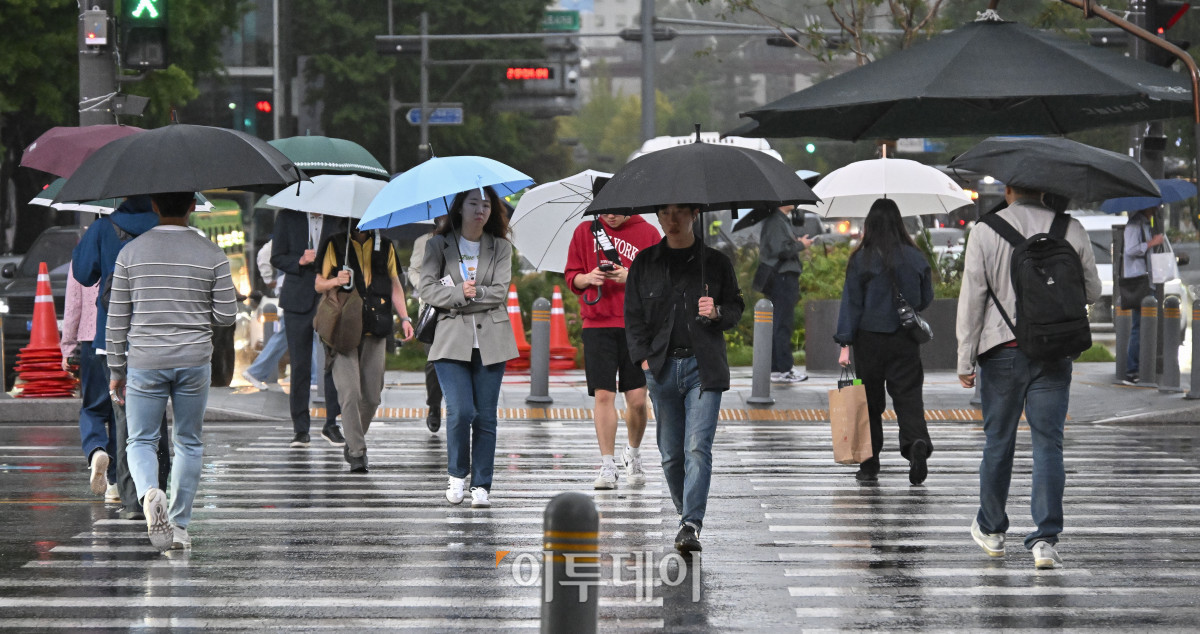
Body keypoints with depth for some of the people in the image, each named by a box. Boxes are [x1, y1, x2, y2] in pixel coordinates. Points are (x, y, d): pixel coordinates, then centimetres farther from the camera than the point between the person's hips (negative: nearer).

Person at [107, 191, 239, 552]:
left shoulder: (131, 252, -2)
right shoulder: (211, 255, -2)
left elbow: (117, 319, 1)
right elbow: (226, 315, -2)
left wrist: (116, 370, 10)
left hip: (145, 362, -1)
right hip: (194, 360, 1)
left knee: (141, 442, 7)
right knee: (189, 443, 13)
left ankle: (150, 493, -24)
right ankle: (179, 526, 13)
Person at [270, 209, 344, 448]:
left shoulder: (338, 218, 5)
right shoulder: (288, 217, 5)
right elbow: (277, 258, 4)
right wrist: (300, 261, -14)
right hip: (299, 299, 0)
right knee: (300, 366, 1)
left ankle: (331, 424, 7)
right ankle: (301, 429, 8)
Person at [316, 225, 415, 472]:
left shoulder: (384, 246, 13)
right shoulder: (335, 245, 5)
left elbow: (394, 284, 20)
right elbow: (319, 284, 8)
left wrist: (404, 317, 10)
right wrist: (335, 281, -15)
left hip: (375, 330, 3)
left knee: (372, 395, 3)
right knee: (350, 393, -12)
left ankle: (353, 444, 21)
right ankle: (357, 452, -10)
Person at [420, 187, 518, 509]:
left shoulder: (500, 247, 9)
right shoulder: (439, 245, 7)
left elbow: (499, 292, -3)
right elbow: (427, 289, -2)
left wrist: (455, 297, -9)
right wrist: (460, 293, -15)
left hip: (490, 341, 1)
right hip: (452, 341, -1)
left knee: (485, 416, -1)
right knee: (460, 411, -14)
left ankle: (481, 486, 5)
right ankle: (457, 475, 8)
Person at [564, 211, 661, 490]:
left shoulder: (648, 233, 4)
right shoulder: (585, 231, 9)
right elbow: (571, 276, 13)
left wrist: (630, 277, -14)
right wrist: (589, 278, -9)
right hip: (597, 324, 1)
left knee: (637, 399, -1)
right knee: (603, 395, -7)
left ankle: (633, 454, 25)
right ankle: (607, 467, -3)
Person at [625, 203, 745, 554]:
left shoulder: (715, 262, 8)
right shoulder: (645, 263, 10)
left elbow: (736, 307, 13)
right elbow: (633, 315, 10)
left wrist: (717, 312, -9)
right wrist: (643, 358, -1)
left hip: (703, 367, -2)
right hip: (662, 367, 2)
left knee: (697, 447, -14)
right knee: (670, 452, 5)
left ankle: (691, 525, -19)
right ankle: (686, 512, 23)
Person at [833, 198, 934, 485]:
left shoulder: (861, 260, -7)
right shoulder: (916, 257, -1)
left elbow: (851, 303, -6)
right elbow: (926, 299, 9)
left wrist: (845, 343, -5)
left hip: (869, 338, -1)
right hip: (906, 341, 1)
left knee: (870, 400, 8)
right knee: (908, 395, 2)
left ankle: (869, 465, 10)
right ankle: (917, 442, -25)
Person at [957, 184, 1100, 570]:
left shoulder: (985, 232, -4)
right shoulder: (1071, 231, 1)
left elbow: (972, 297, -6)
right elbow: (1092, 292, 9)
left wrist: (965, 361, -2)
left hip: (1003, 350, -1)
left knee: (998, 441, 13)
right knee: (1048, 444, 0)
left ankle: (991, 530, 27)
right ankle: (1045, 539, -9)